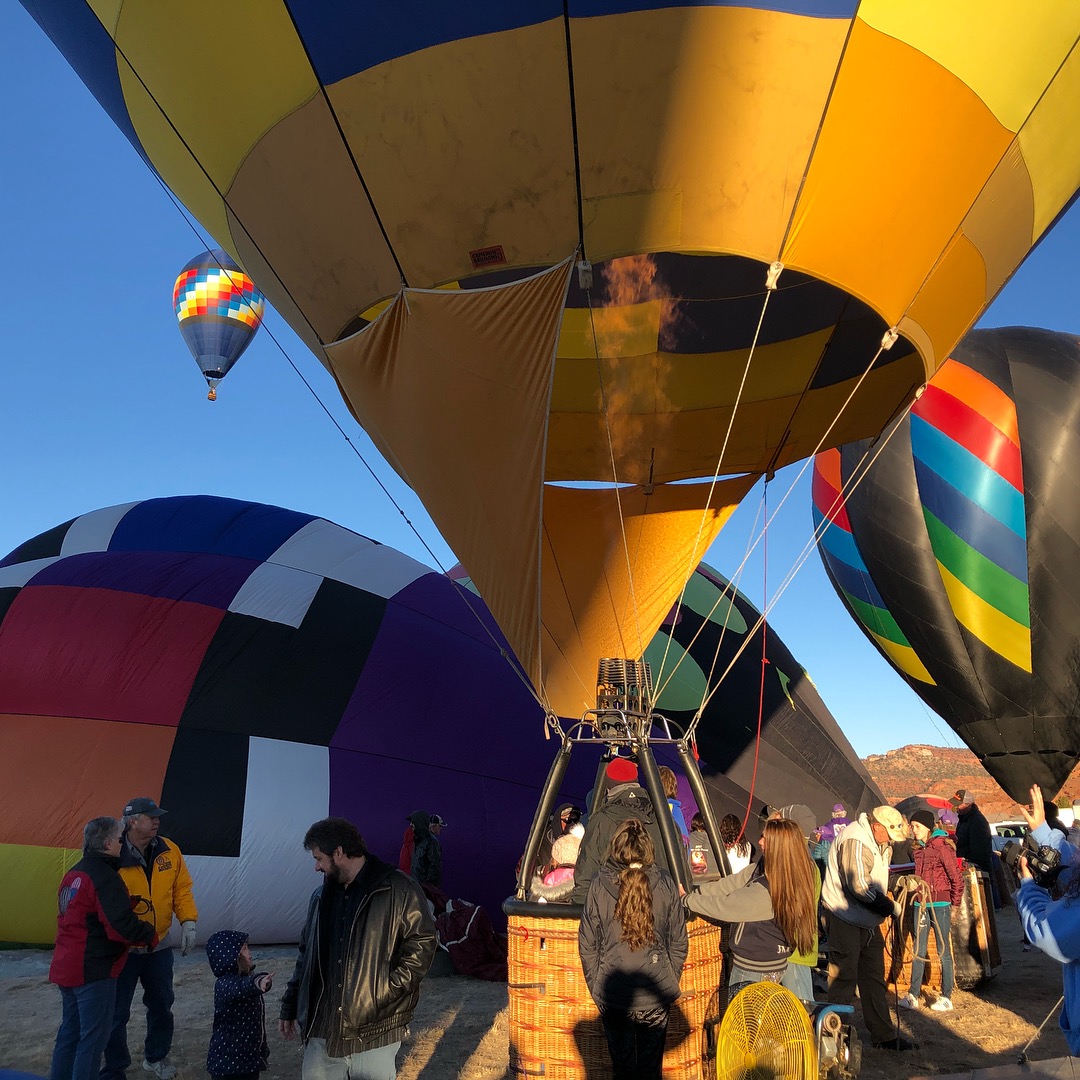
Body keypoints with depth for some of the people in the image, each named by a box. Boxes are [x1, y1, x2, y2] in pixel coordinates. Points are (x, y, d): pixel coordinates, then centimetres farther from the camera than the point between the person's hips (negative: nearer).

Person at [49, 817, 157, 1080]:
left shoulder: (74, 873, 10)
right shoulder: (104, 876, -20)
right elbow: (122, 926, -25)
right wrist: (151, 935, -9)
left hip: (67, 966, 9)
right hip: (94, 971, -9)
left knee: (70, 1031, 19)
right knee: (93, 1036, 1)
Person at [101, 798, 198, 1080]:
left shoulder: (169, 851, -6)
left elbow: (182, 889, 2)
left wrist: (188, 921, -8)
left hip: (159, 946, 4)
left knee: (161, 1004, 19)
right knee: (117, 1012, 7)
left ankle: (156, 1056, 41)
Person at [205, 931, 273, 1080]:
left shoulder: (241, 978, 10)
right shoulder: (224, 984, -21)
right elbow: (241, 988, -48)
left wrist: (263, 1048, 27)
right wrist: (256, 983, -68)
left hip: (250, 1055, 9)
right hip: (228, 1062, -9)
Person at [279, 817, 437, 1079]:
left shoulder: (398, 889, -9)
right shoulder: (321, 897, 12)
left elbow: (422, 944, -9)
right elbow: (306, 955, 19)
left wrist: (387, 990, -13)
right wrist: (290, 1007, 18)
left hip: (374, 1033, -5)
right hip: (321, 1029, 5)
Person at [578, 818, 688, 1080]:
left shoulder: (599, 886, -11)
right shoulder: (666, 884, -9)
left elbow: (587, 945, -3)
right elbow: (679, 943, 1)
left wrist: (596, 987, 10)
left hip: (612, 996, -1)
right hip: (657, 995, 1)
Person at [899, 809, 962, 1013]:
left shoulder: (942, 846, -12)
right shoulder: (919, 848, 10)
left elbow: (956, 877, -11)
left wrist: (954, 905, -7)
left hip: (940, 904, -7)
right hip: (921, 904, 7)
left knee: (944, 950, 3)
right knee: (918, 950, 9)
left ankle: (947, 998, 12)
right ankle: (913, 996, 13)